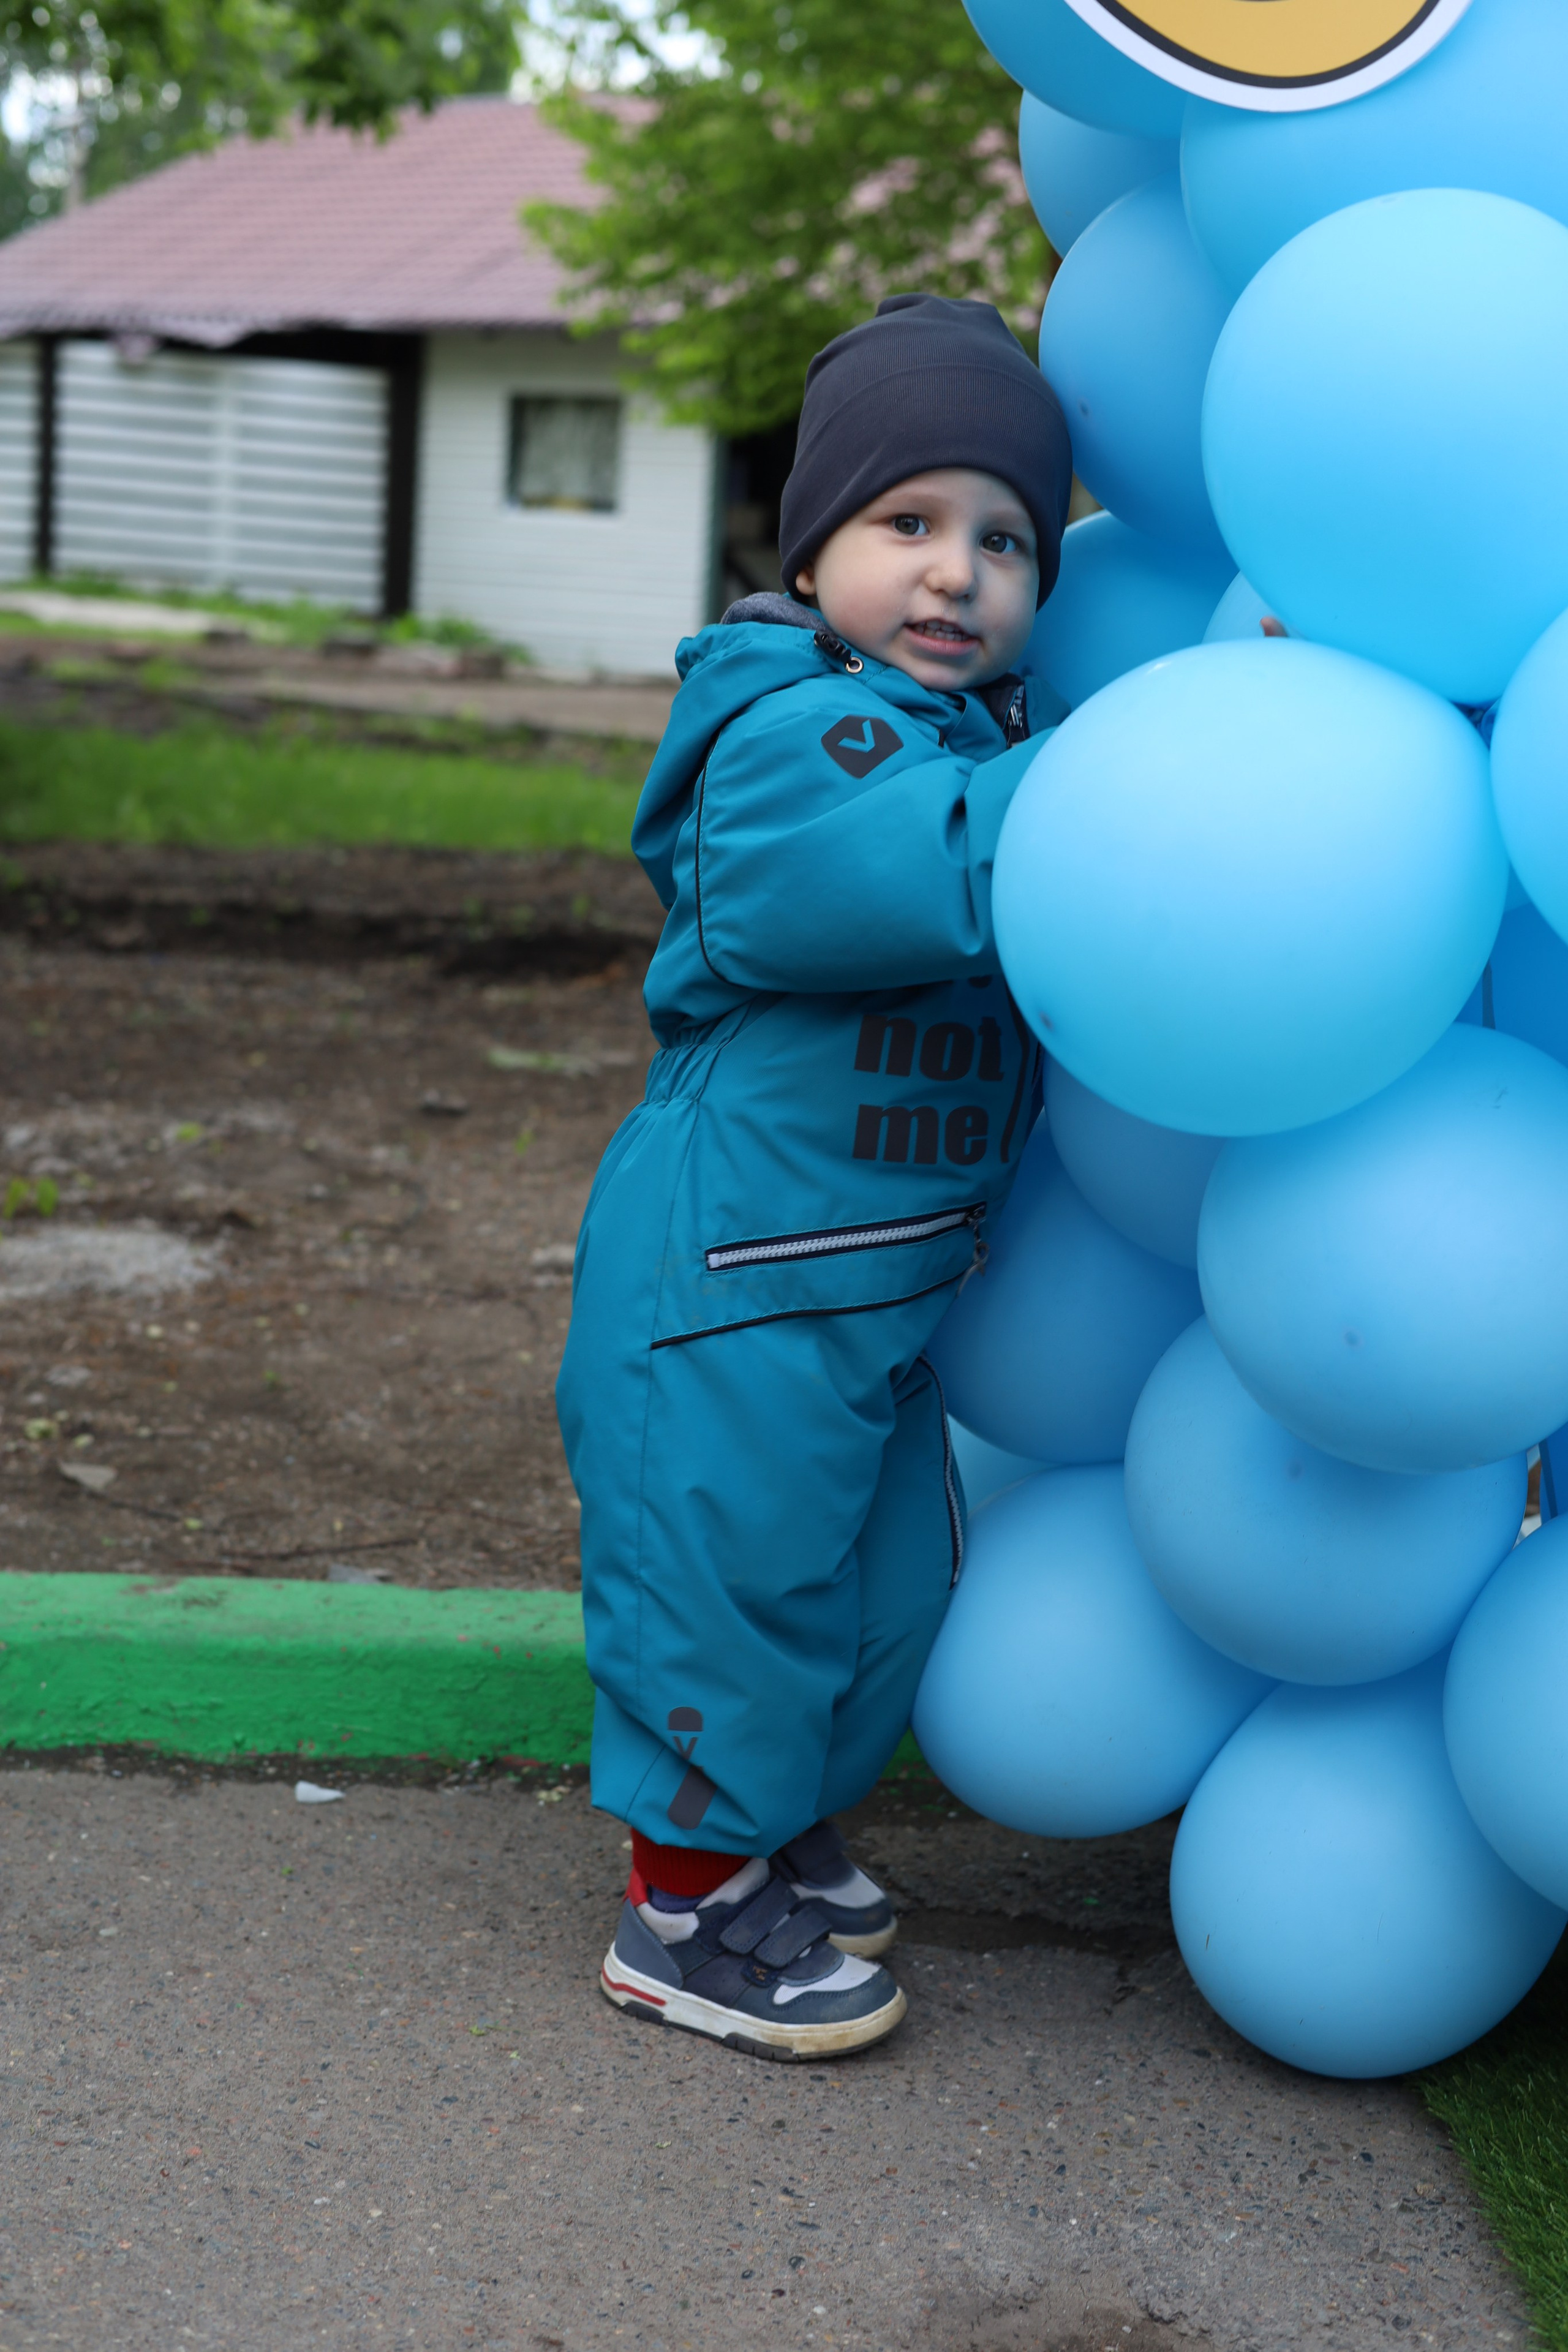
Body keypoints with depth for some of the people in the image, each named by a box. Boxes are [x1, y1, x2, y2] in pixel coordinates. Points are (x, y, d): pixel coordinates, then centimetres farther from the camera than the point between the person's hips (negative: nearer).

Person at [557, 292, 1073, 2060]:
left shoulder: (995, 733, 12)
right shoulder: (789, 739, -19)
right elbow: (960, 862, -35)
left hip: (889, 1273, 9)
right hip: (736, 1268, -9)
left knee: (886, 1575, 18)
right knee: (734, 1563, 0)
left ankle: (775, 1828, 37)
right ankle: (685, 1903, 16)